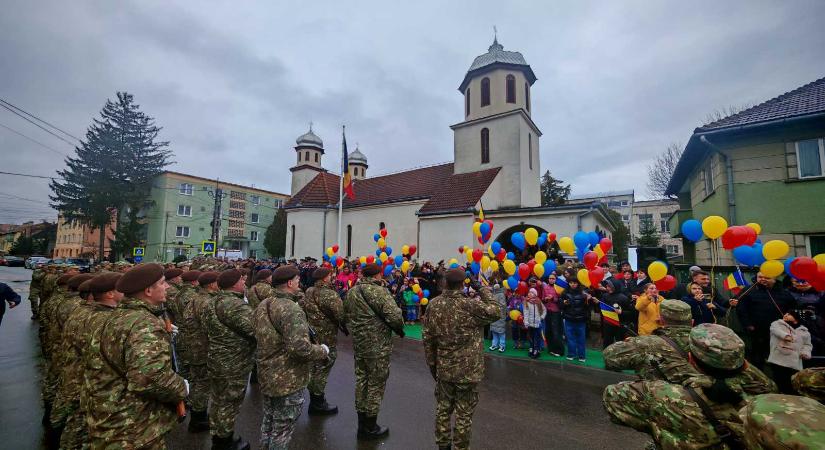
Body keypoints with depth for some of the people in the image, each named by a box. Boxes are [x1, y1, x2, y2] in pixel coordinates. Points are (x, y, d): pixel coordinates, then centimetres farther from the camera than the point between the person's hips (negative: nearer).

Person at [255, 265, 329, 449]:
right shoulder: (291, 309, -28)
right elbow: (300, 348, -35)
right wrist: (322, 351, -18)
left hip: (267, 375, 9)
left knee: (268, 420, 27)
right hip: (288, 380, -9)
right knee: (283, 427, 11)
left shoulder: (262, 305, 2)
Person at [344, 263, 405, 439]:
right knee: (376, 384, 7)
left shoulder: (351, 292, 6)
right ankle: (370, 428, 22)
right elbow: (395, 316, -24)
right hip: (378, 346, -8)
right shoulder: (378, 291, -20)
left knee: (361, 380, 19)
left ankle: (362, 424, 33)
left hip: (358, 344, 8)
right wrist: (400, 329, -5)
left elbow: (346, 315, 15)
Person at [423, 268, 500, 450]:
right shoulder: (471, 305, -22)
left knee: (443, 409, 21)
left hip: (443, 369, 5)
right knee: (464, 414, 12)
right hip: (468, 371, -4)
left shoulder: (434, 304, -6)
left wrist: (432, 363, 12)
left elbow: (427, 338, 1)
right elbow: (497, 312, -8)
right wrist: (482, 289, -4)